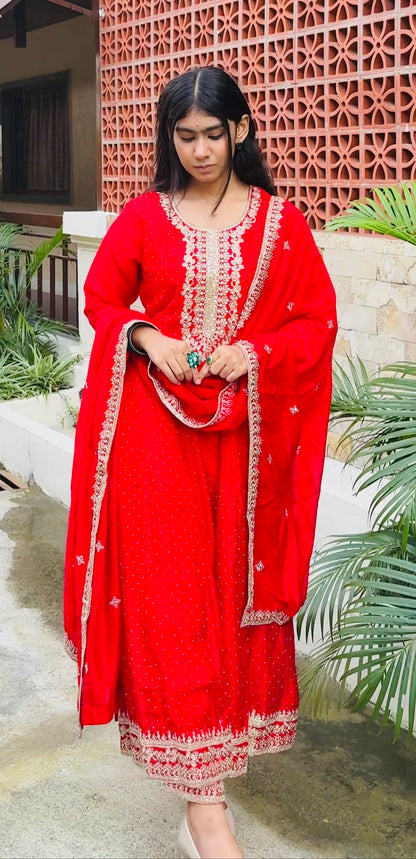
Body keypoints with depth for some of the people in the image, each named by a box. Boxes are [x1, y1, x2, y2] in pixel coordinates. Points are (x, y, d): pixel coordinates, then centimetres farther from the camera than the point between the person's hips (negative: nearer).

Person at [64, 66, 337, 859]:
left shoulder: (280, 222, 3)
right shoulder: (145, 217, 4)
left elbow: (318, 319, 4)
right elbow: (101, 297, 10)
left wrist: (255, 353, -13)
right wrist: (146, 337, -10)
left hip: (246, 429, 1)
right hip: (159, 426, -1)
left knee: (236, 580, 10)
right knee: (170, 596, -4)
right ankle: (202, 795, 3)